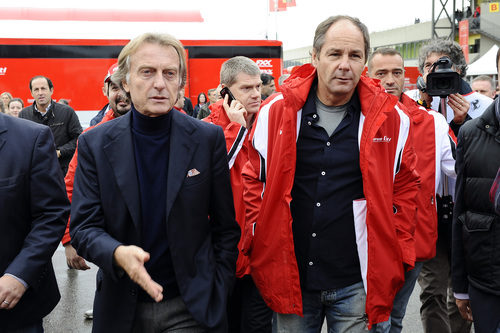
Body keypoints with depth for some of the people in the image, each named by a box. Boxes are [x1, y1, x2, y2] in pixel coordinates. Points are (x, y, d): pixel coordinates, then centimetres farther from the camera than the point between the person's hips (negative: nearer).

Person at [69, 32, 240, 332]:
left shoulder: (209, 138, -5)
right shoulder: (95, 144, -3)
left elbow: (226, 226, -1)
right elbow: (84, 226, -5)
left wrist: (218, 292, -4)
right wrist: (117, 253, -24)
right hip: (122, 309, 2)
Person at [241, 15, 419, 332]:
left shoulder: (391, 118, -2)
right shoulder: (277, 111, -3)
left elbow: (405, 187, 7)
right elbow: (255, 179, 8)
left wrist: (396, 253, 3)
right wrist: (259, 240, 2)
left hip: (358, 283, -1)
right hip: (290, 279, 1)